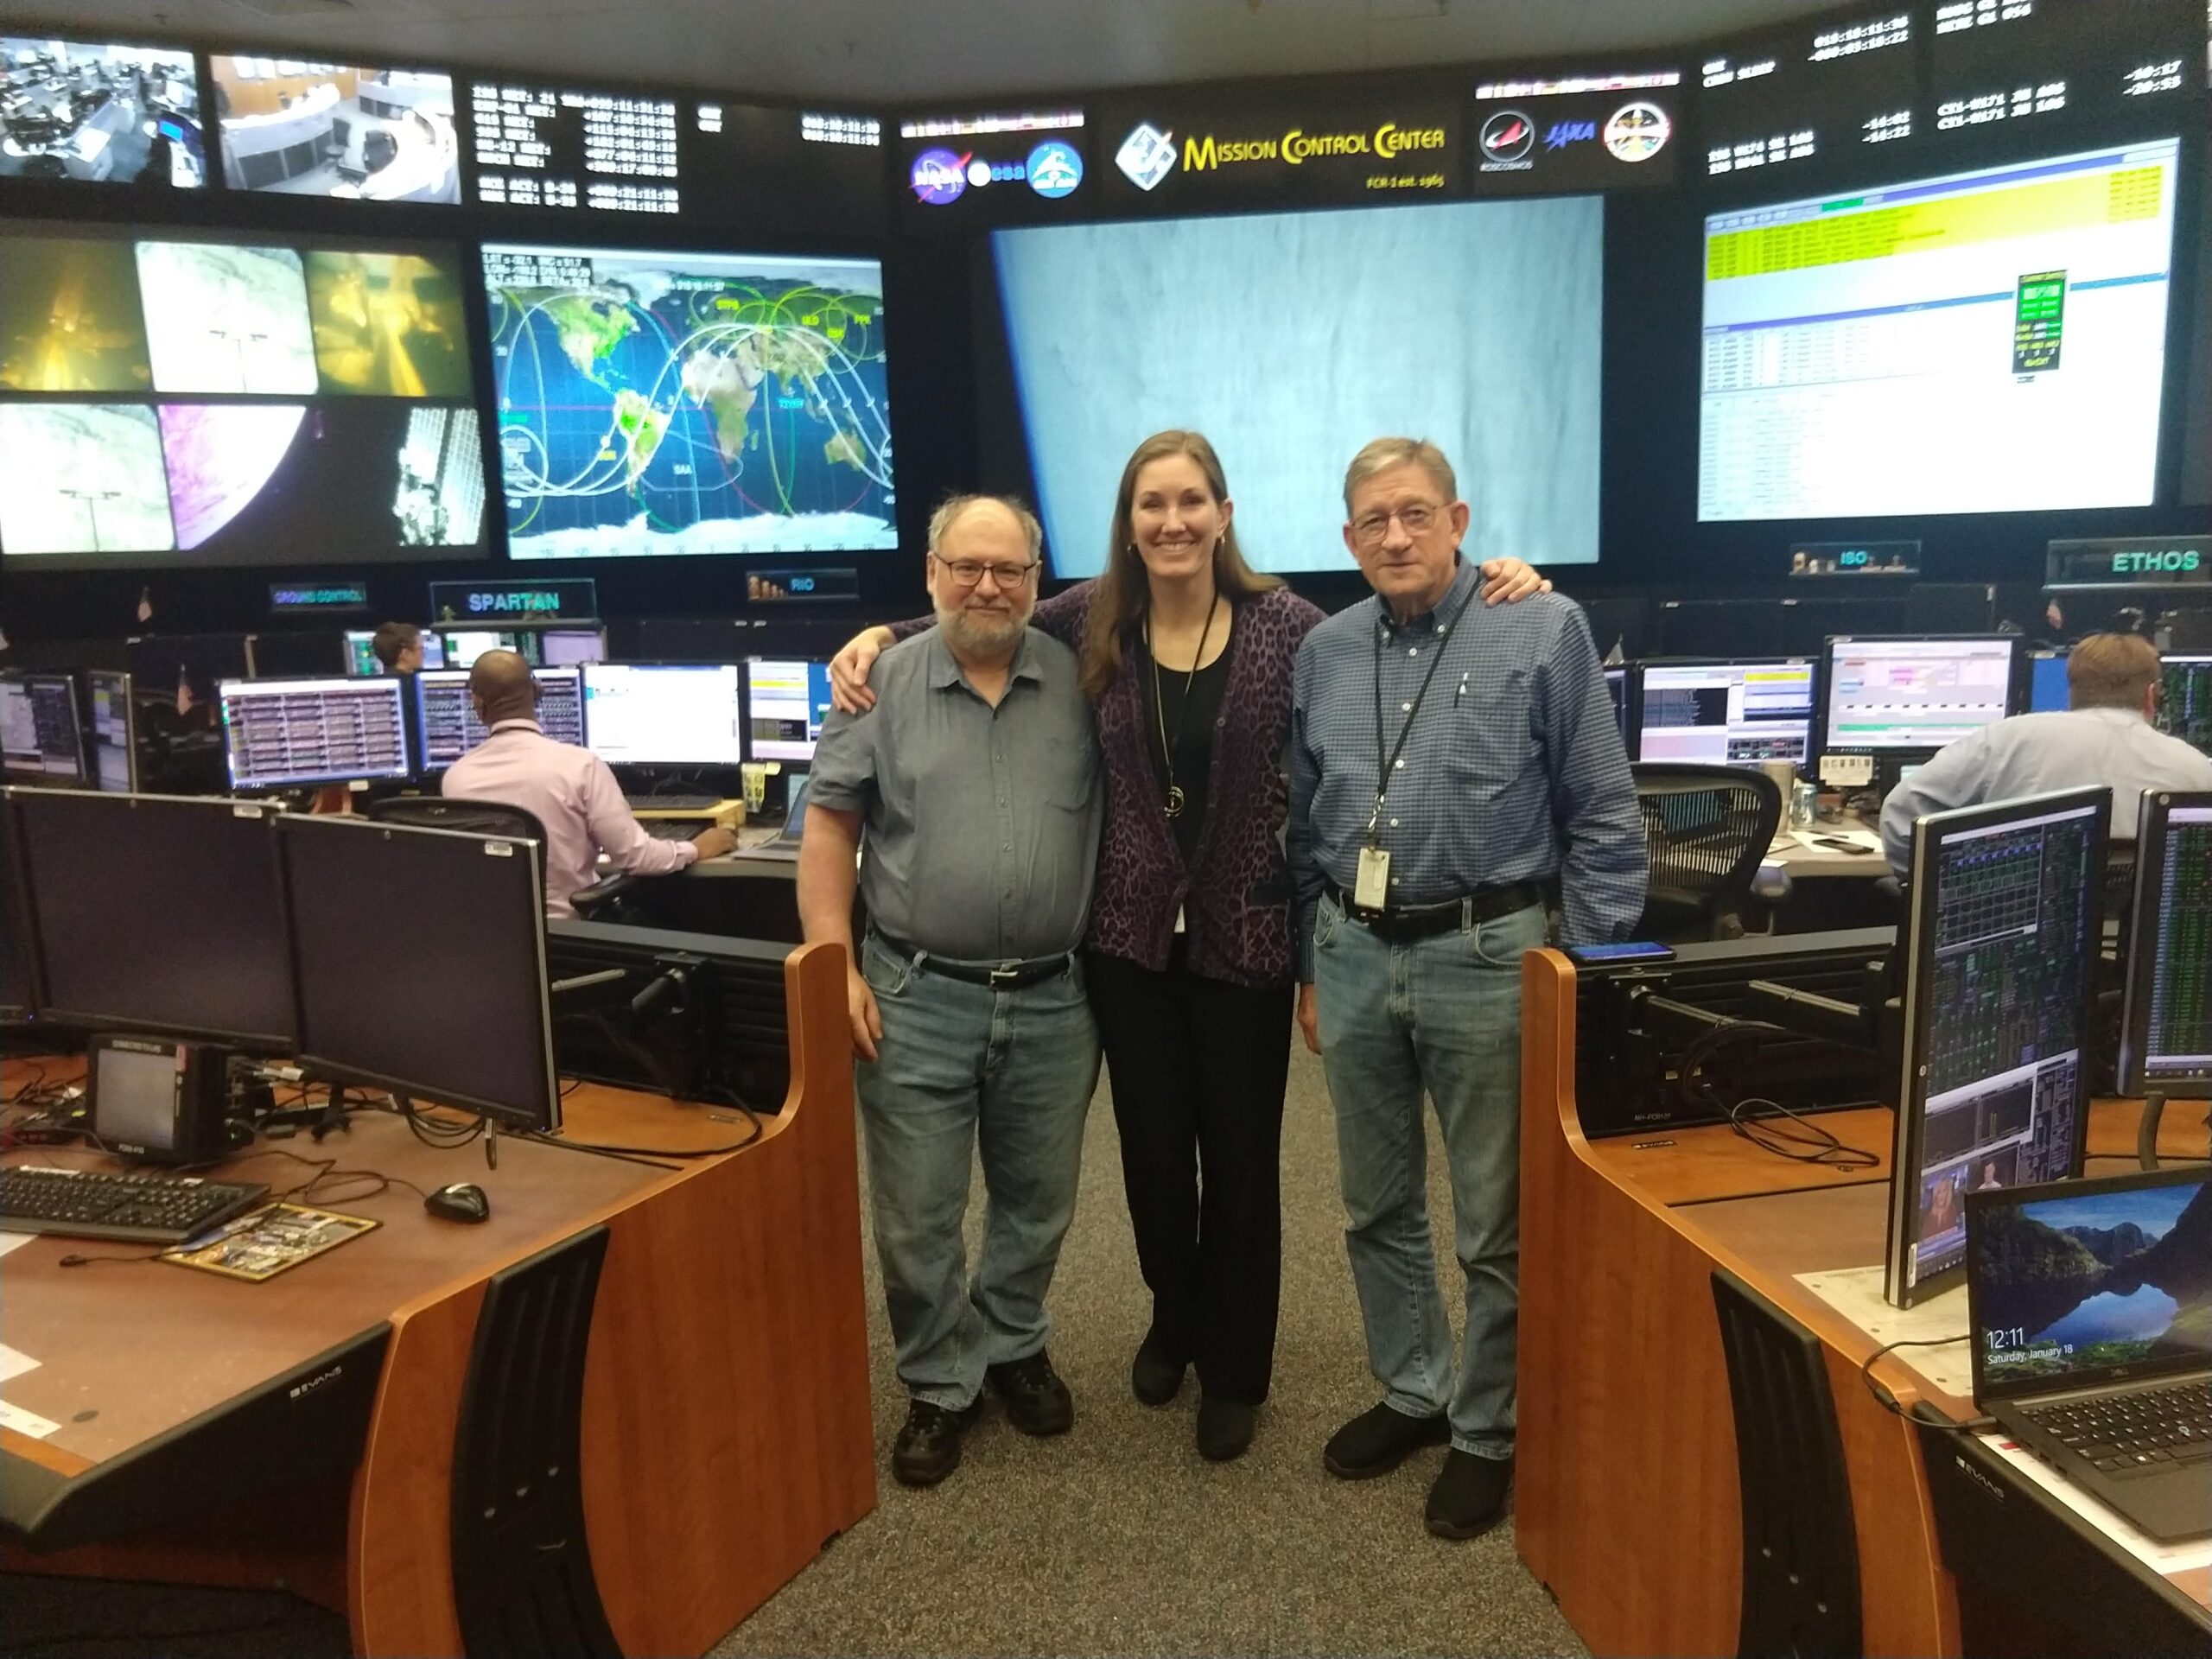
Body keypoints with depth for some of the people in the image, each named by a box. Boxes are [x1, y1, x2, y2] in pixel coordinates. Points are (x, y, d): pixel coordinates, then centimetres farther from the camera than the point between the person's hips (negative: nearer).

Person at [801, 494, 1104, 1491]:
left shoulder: (1079, 681, 2)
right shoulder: (883, 686, -2)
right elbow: (830, 824, -1)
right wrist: (837, 968, -8)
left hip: (1054, 1000, 2)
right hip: (917, 999, -1)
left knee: (1037, 1205, 17)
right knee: (917, 1218, 8)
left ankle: (1013, 1347, 41)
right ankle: (941, 1384, 29)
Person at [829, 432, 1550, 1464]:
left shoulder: (1282, 623, -6)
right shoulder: (1091, 620, -1)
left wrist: (1491, 590, -16)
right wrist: (880, 635, 0)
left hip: (1244, 933, -2)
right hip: (1130, 933, 2)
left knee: (1240, 1156, 10)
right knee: (1153, 1149, 15)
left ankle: (1236, 1369, 31)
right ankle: (1174, 1321, 43)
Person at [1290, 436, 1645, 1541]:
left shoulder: (1544, 632, -6)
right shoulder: (1324, 653, 7)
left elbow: (1602, 819, -5)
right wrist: (1310, 966, 13)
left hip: (1484, 956, -4)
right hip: (1355, 955, 5)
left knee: (1495, 1222, 8)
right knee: (1376, 1207, 17)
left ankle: (1486, 1430, 28)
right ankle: (1410, 1391, 37)